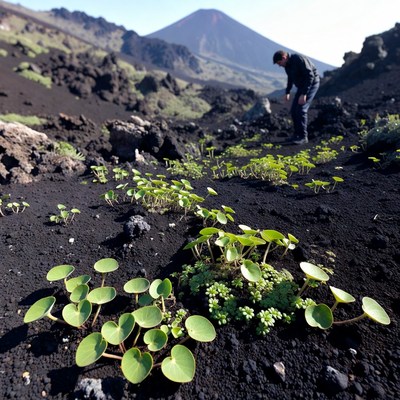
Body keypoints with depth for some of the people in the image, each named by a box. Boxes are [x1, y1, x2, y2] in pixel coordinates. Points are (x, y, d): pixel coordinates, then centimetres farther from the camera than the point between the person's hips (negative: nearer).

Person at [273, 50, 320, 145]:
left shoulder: (299, 59, -23)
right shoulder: (287, 64, 3)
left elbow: (310, 76, -26)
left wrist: (304, 94, -31)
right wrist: (287, 92, 12)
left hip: (312, 84, -9)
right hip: (302, 86, 9)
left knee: (301, 110, -18)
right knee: (293, 110, 3)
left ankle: (303, 137, -12)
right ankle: (298, 134, 12)